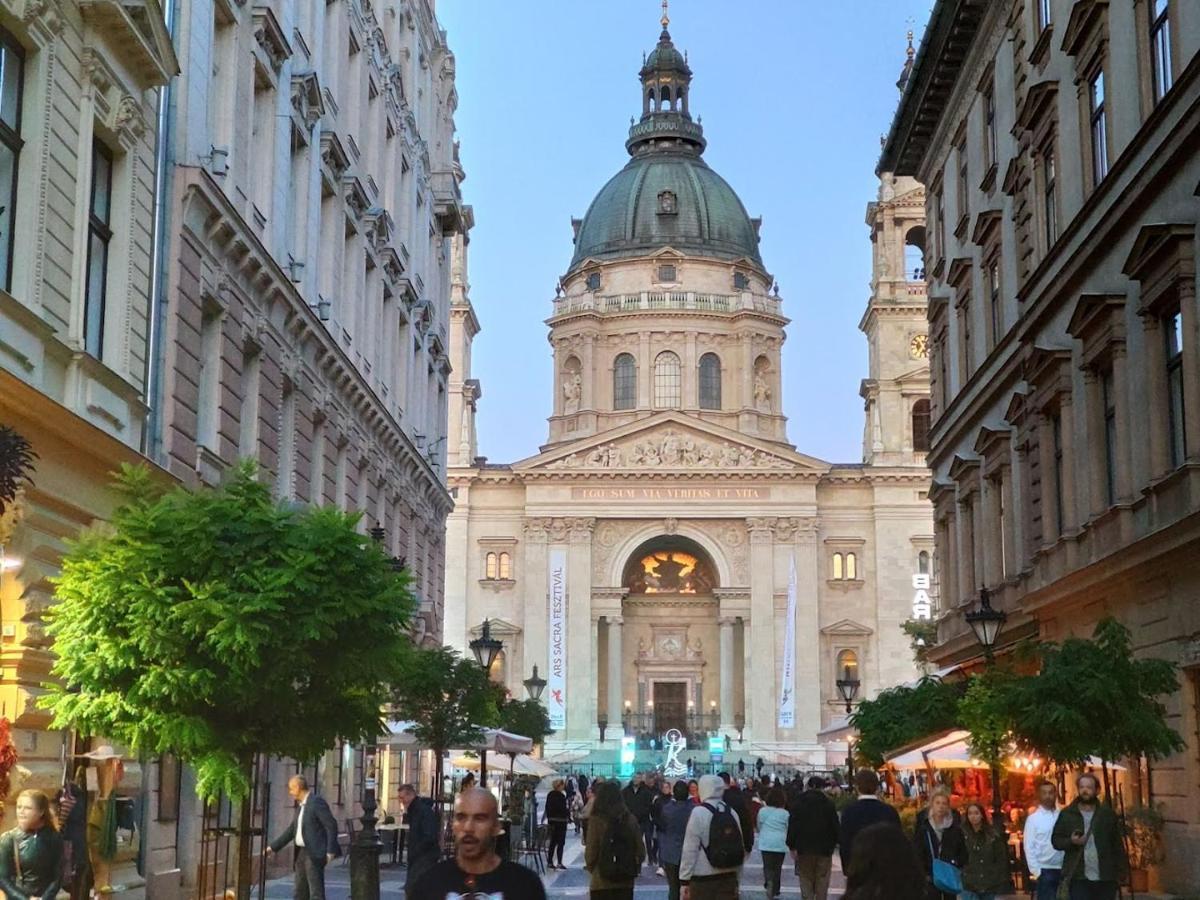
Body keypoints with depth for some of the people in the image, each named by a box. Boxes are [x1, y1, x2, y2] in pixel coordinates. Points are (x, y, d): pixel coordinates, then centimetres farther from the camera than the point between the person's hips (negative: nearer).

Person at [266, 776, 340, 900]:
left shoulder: (316, 802, -12)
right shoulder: (300, 806, 16)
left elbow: (331, 826, -16)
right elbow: (291, 830, 23)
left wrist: (330, 851, -21)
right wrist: (274, 847, 21)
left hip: (314, 854, -9)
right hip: (300, 852, 9)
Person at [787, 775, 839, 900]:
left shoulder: (798, 802, 0)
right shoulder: (829, 803, -3)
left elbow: (792, 825, -4)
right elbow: (835, 826, -1)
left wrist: (792, 846, -2)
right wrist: (833, 844, 11)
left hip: (803, 849, 0)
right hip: (824, 849, 0)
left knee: (806, 882, 6)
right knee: (822, 883, 8)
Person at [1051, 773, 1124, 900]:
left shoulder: (1108, 813, 6)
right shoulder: (1067, 814, 3)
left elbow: (1116, 843, 6)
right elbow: (1055, 839, 6)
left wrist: (1119, 870, -1)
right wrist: (1070, 841, -14)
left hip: (1106, 878, 1)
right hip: (1079, 877, -1)